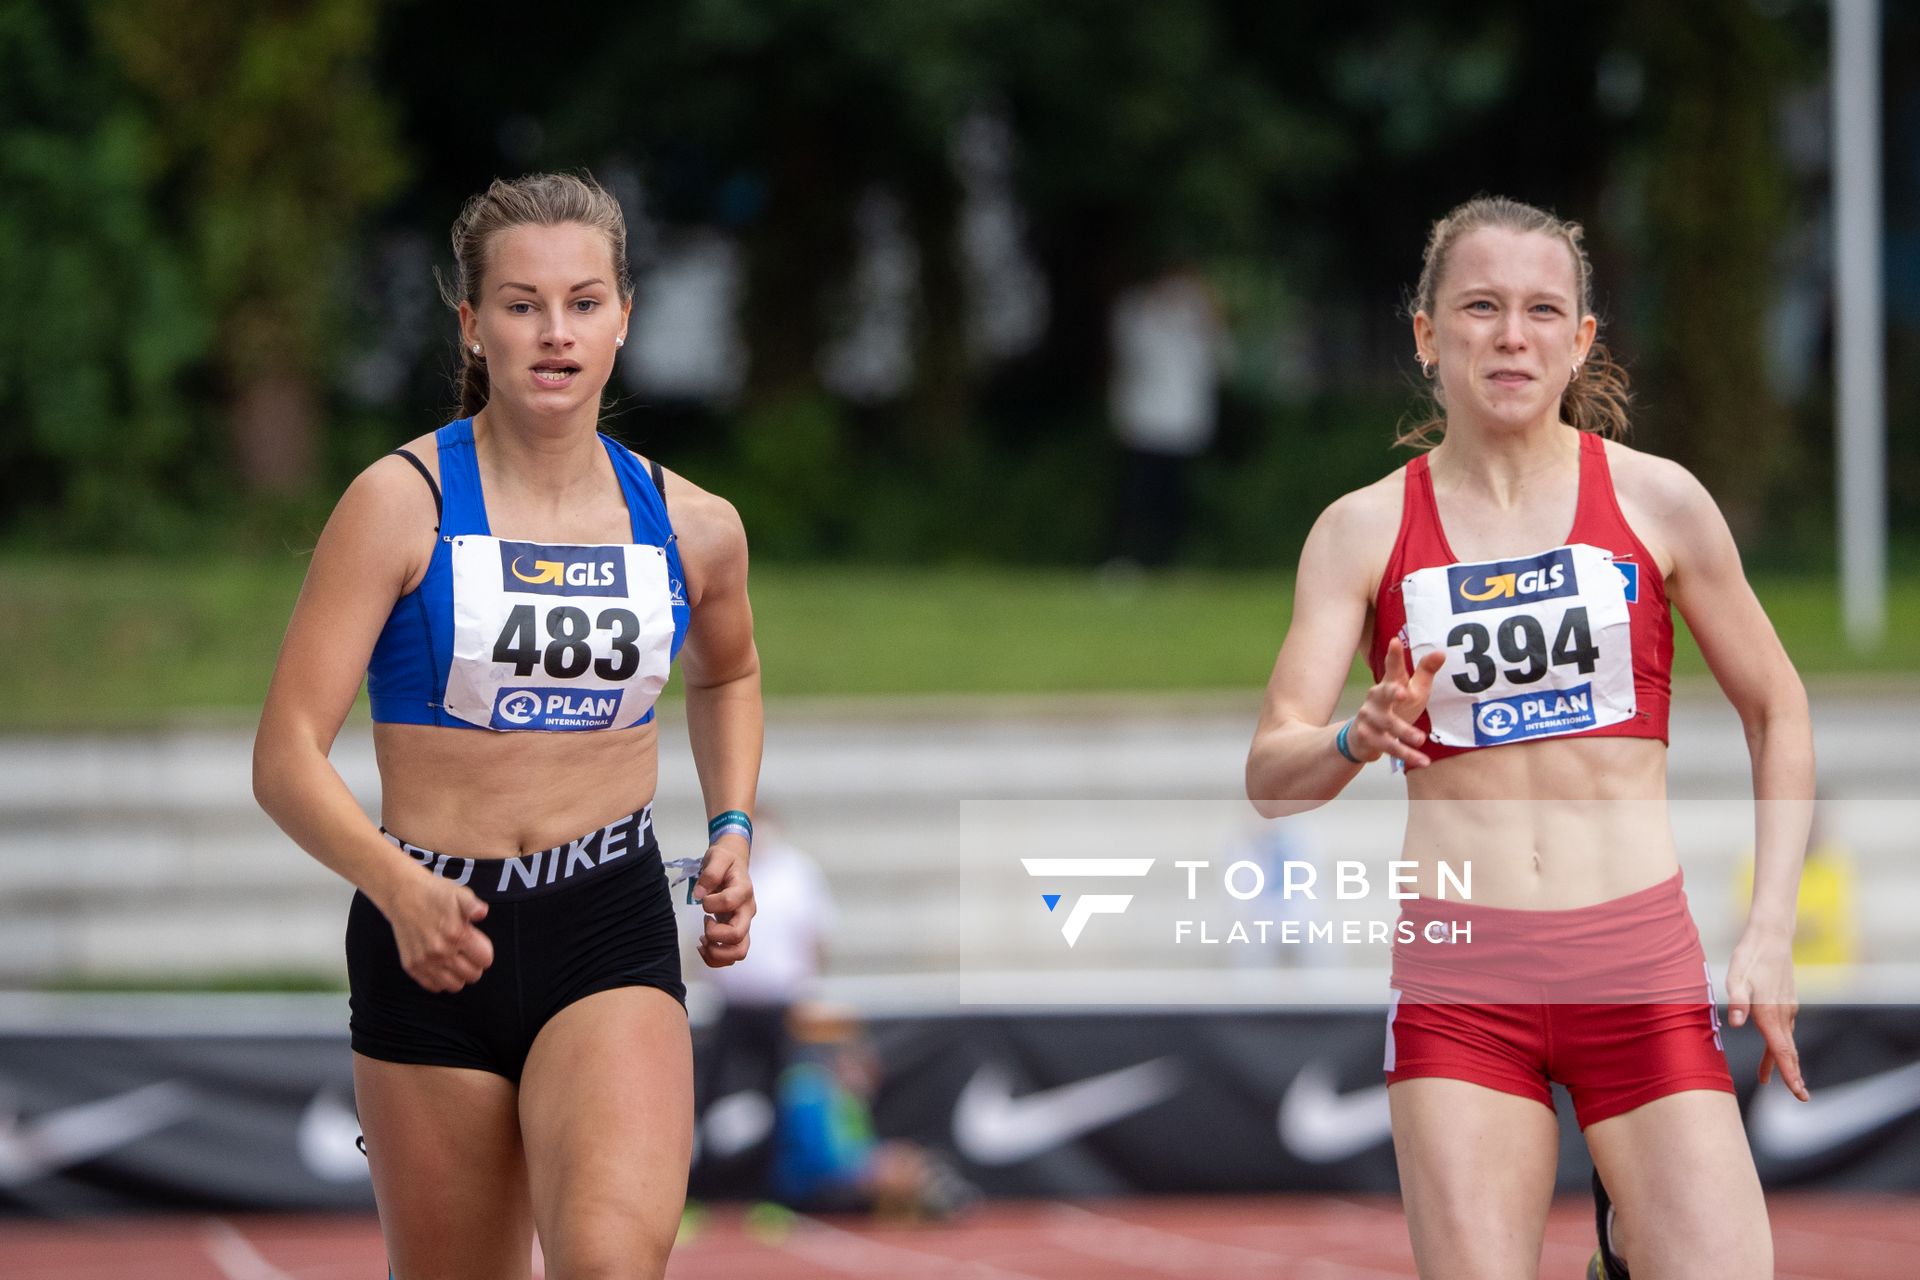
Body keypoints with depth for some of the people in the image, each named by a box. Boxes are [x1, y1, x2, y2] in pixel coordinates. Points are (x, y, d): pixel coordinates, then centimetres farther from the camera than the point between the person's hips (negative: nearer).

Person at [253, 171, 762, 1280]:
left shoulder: (693, 528, 5)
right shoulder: (405, 503, -7)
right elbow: (288, 759, -12)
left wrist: (733, 833, 13)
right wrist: (397, 885, -29)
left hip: (613, 935, 1)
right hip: (433, 935, -1)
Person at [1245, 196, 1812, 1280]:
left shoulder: (1656, 500, 3)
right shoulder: (1365, 530, 3)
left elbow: (1779, 715, 12)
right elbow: (1271, 778, -1)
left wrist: (1770, 935, 3)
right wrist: (1361, 736, -22)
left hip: (1639, 960, 0)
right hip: (1457, 974, 0)